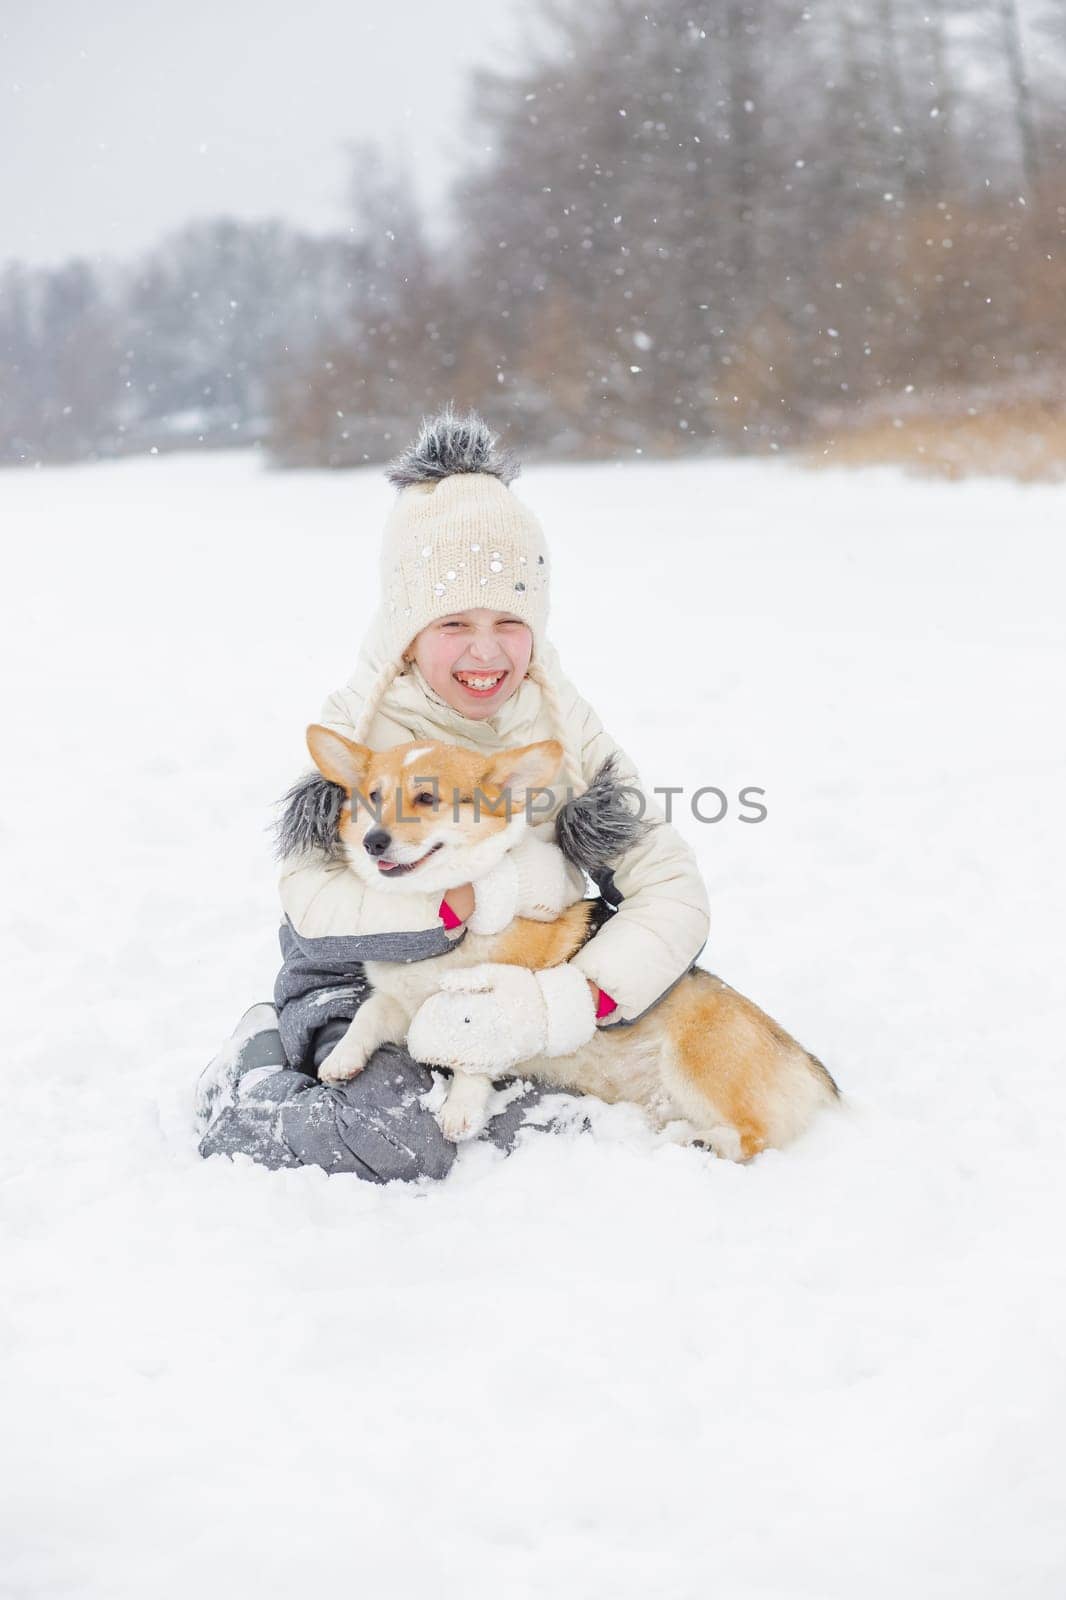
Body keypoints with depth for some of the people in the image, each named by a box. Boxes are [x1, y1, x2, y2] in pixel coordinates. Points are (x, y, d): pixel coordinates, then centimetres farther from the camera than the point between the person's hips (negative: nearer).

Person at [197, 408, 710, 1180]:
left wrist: (577, 999, -30)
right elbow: (313, 897, -23)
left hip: (508, 992, 3)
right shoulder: (358, 728, -11)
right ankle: (247, 1089, 1)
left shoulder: (564, 726, -5)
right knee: (400, 1145, -31)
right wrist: (483, 894, -32)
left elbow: (670, 886, -12)